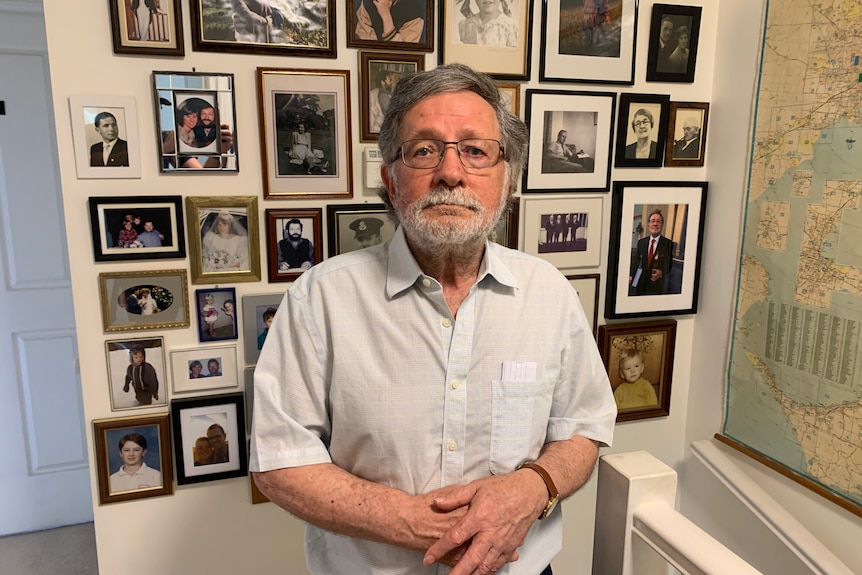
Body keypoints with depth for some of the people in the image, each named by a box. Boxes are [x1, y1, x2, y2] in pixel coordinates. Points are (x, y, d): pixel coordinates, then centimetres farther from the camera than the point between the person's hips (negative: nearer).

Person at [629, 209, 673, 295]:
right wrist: (631, 275, -8)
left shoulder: (668, 243, -4)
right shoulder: (641, 242, 8)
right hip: (640, 284, 3)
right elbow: (636, 260, 6)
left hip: (657, 286, -3)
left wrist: (661, 273, -25)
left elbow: (669, 265, -5)